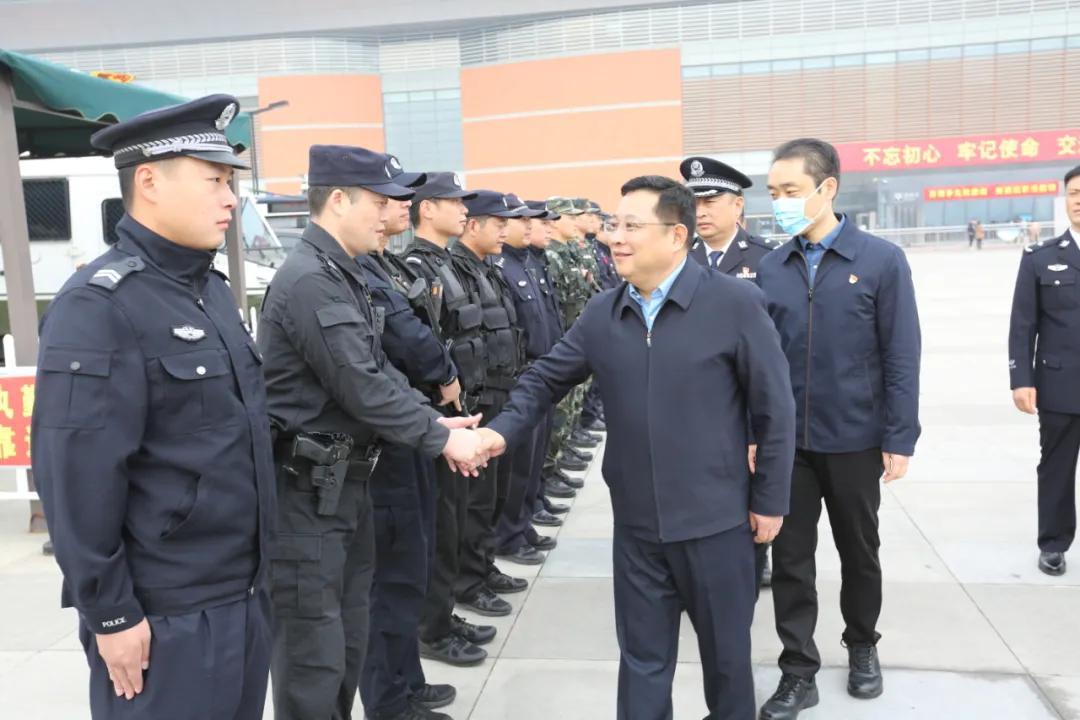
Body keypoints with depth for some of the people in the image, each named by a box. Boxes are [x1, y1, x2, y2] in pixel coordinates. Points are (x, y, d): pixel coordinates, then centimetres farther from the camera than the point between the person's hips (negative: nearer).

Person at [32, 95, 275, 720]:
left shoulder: (213, 289, 9)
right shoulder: (98, 307, -17)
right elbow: (78, 480, -20)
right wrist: (111, 614, -16)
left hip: (247, 593, 8)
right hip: (167, 617, -8)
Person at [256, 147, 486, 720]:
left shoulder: (343, 275, 11)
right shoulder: (309, 280, -20)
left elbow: (380, 369, 12)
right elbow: (362, 387, -23)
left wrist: (436, 421, 0)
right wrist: (440, 438, -13)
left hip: (346, 482, 10)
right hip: (307, 490, -10)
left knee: (347, 641, 19)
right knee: (313, 651, 2)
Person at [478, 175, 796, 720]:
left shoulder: (735, 302, -11)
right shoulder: (601, 312, 1)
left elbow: (773, 406, -7)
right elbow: (546, 379, 7)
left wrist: (769, 500, -5)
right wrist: (504, 429, -11)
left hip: (715, 518, -3)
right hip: (635, 522, 3)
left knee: (726, 652, 18)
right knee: (642, 657, 16)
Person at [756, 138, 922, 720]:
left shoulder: (882, 260, -8)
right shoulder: (770, 268, 0)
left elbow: (902, 357, -7)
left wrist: (900, 438, -9)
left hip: (855, 439, -2)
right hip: (786, 440, 2)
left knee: (859, 552, 17)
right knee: (790, 558, 7)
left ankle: (862, 647, 40)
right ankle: (798, 672, 21)